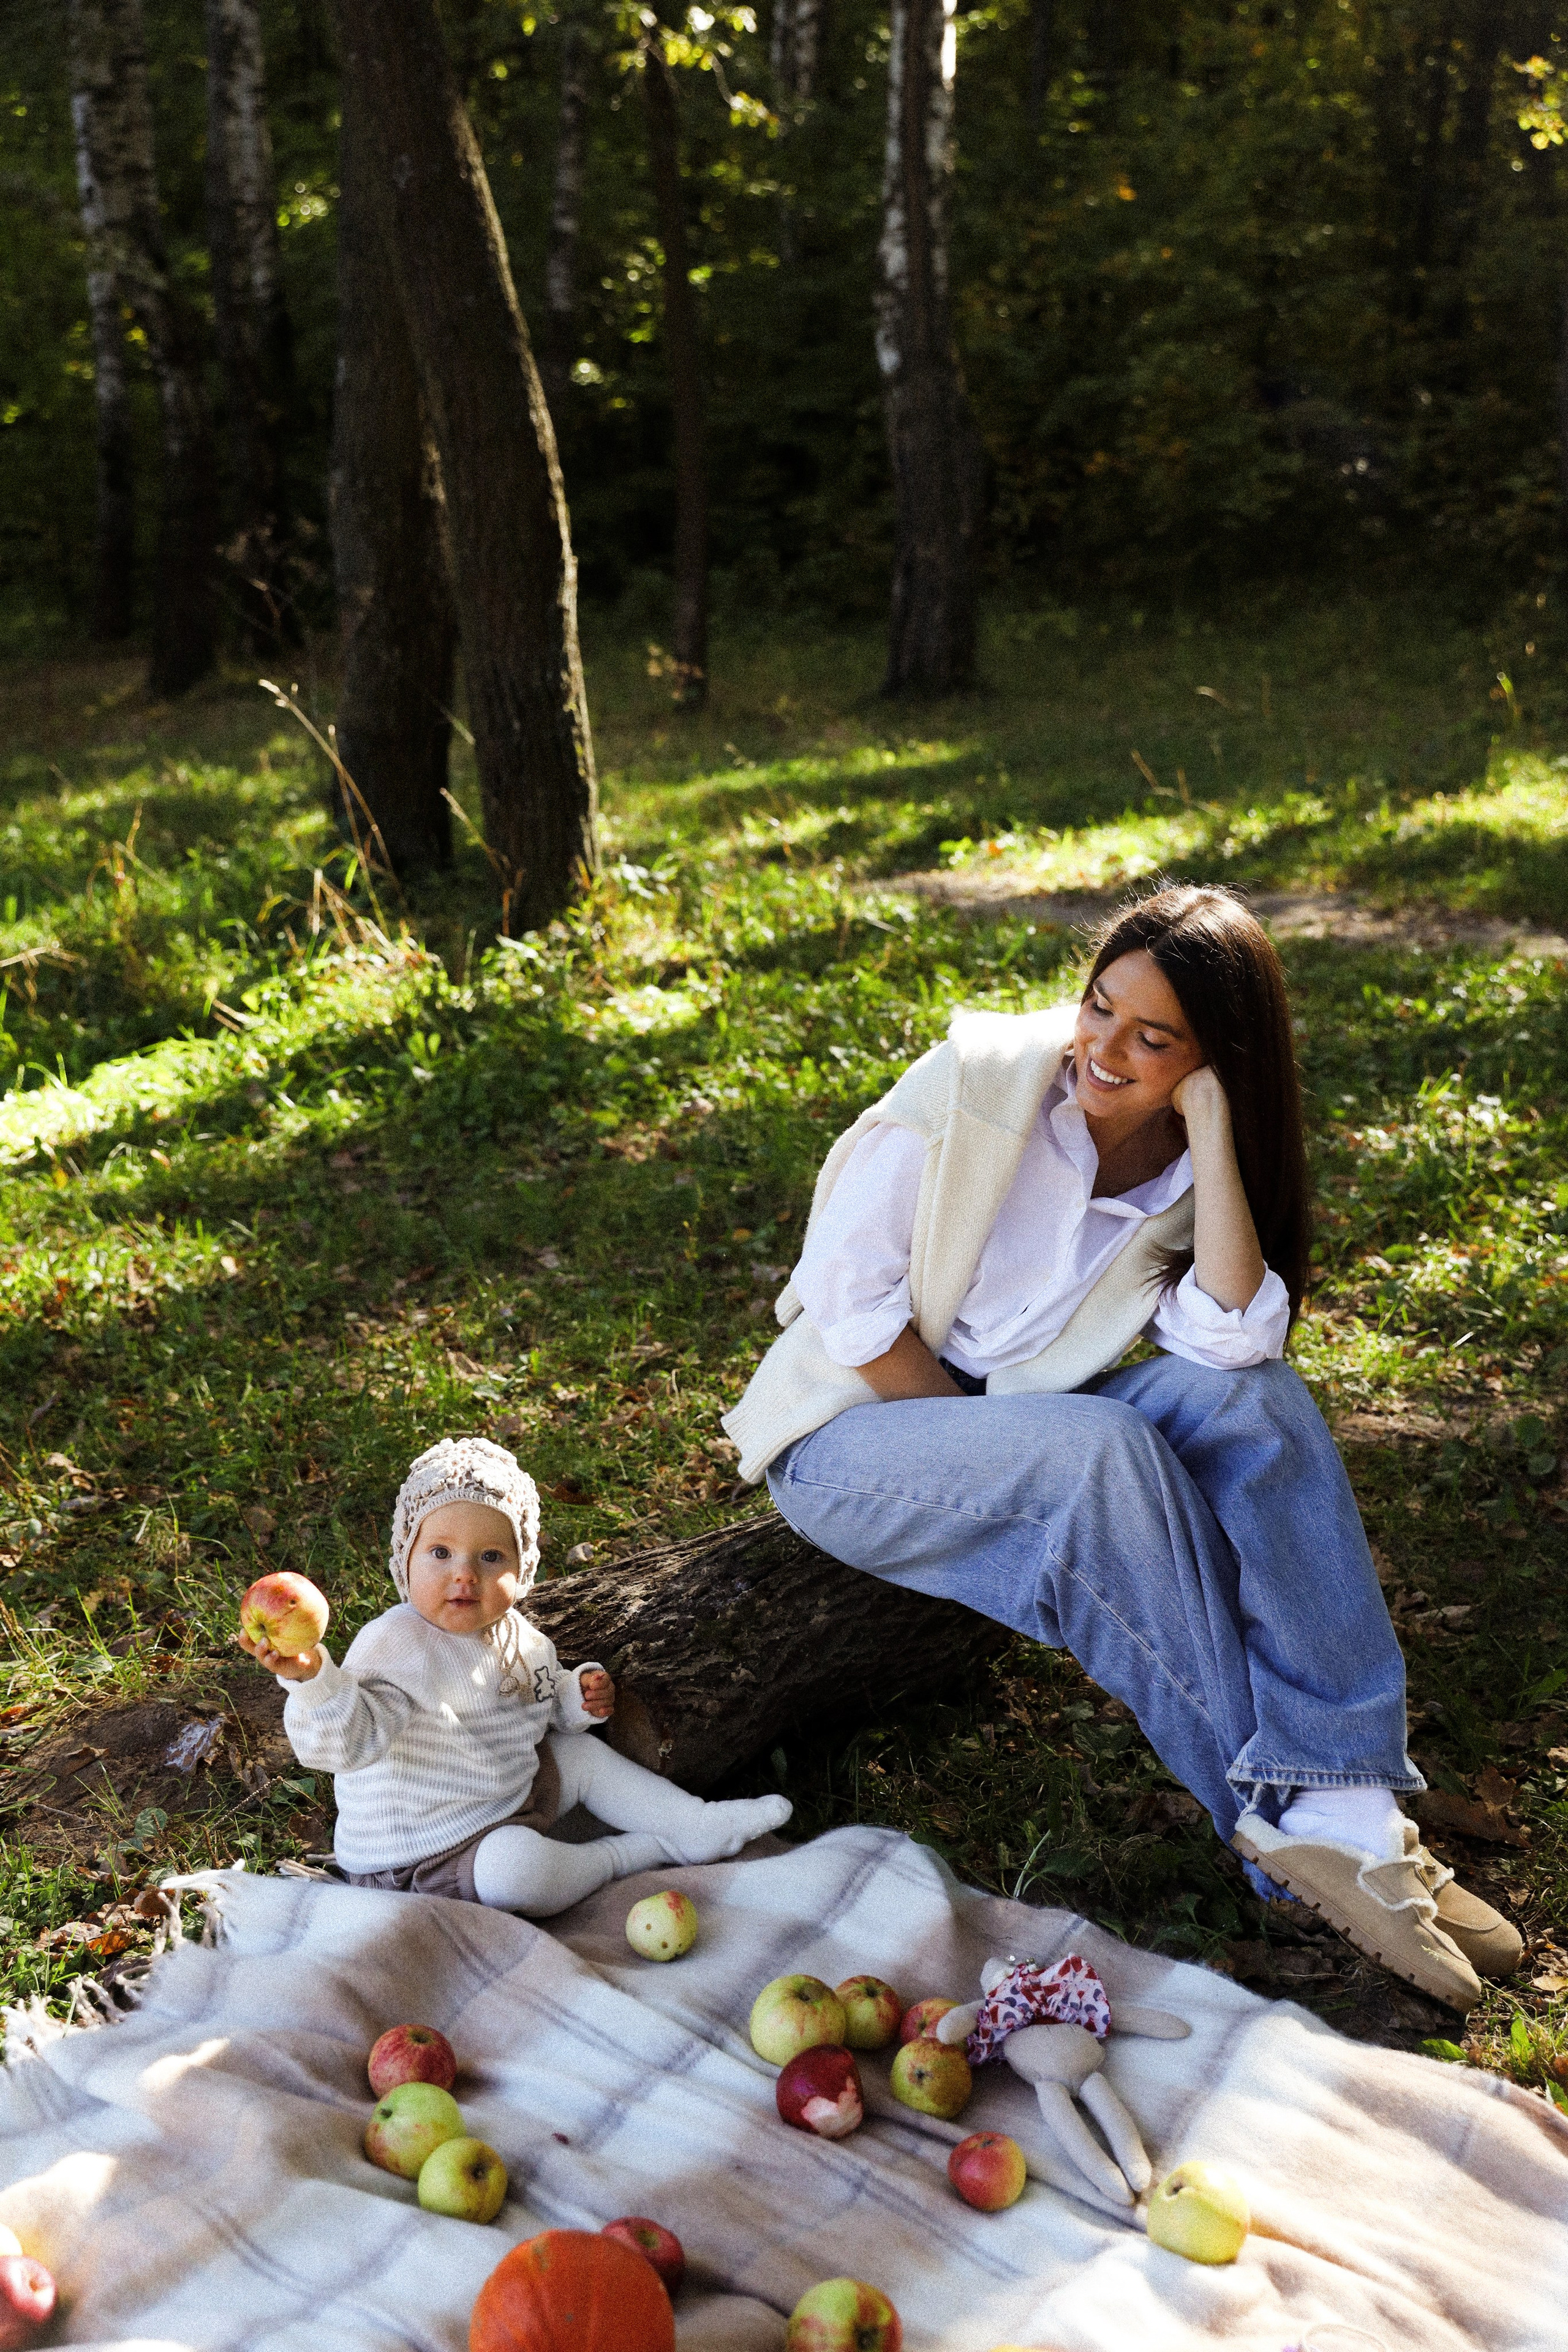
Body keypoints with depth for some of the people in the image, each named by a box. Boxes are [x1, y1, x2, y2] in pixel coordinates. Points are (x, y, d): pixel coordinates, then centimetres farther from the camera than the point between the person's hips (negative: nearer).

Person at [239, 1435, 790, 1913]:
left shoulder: (517, 1636, 1)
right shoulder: (394, 1646, -24)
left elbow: (542, 1707, 21)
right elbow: (347, 1741, -37)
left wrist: (581, 1695, 0)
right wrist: (310, 1677, -55)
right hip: (428, 1853, -9)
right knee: (519, 1869, -33)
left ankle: (698, 1825, 22)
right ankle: (638, 1851, -7)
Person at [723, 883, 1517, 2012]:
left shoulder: (1189, 1163, 0)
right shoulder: (983, 1076, -13)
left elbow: (1234, 1341, -21)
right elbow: (846, 1292, -15)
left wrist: (1212, 1127, -20)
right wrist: (986, 1431, -17)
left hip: (1020, 1423, 5)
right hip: (852, 1431, -4)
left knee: (1257, 1397, -22)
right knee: (1101, 1449, -34)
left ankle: (1349, 1799, -28)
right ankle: (1281, 1813, -22)